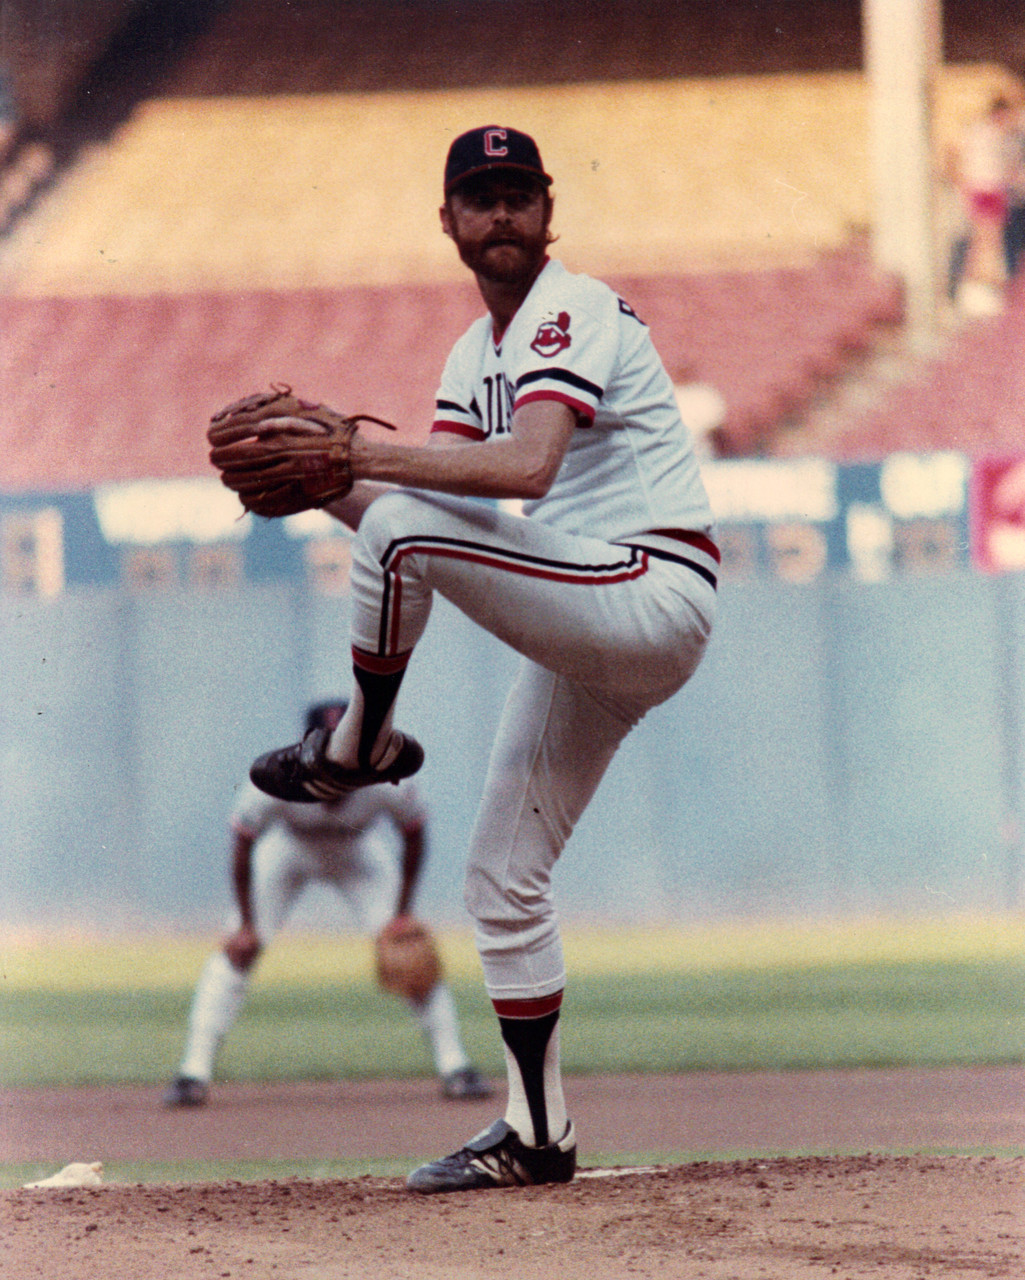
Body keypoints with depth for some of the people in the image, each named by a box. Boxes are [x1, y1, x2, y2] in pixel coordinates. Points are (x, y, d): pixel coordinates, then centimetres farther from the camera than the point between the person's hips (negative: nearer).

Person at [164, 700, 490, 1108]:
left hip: (359, 859, 1)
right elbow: (242, 845, -22)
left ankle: (454, 1068, 1)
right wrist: (246, 925, -19)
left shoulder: (388, 784, -36)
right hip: (287, 853, -1)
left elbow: (413, 836, -14)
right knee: (237, 950, -14)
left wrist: (402, 916, -13)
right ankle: (195, 1072, -9)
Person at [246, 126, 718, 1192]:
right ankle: (536, 1133, 13)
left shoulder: (573, 312, -10)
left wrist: (360, 449, -26)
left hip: (654, 593, -10)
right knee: (503, 875, 8)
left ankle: (359, 744, -6)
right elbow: (429, 504, 11)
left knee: (403, 524, -26)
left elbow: (525, 468, -28)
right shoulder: (476, 354, 18)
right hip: (589, 632, 10)